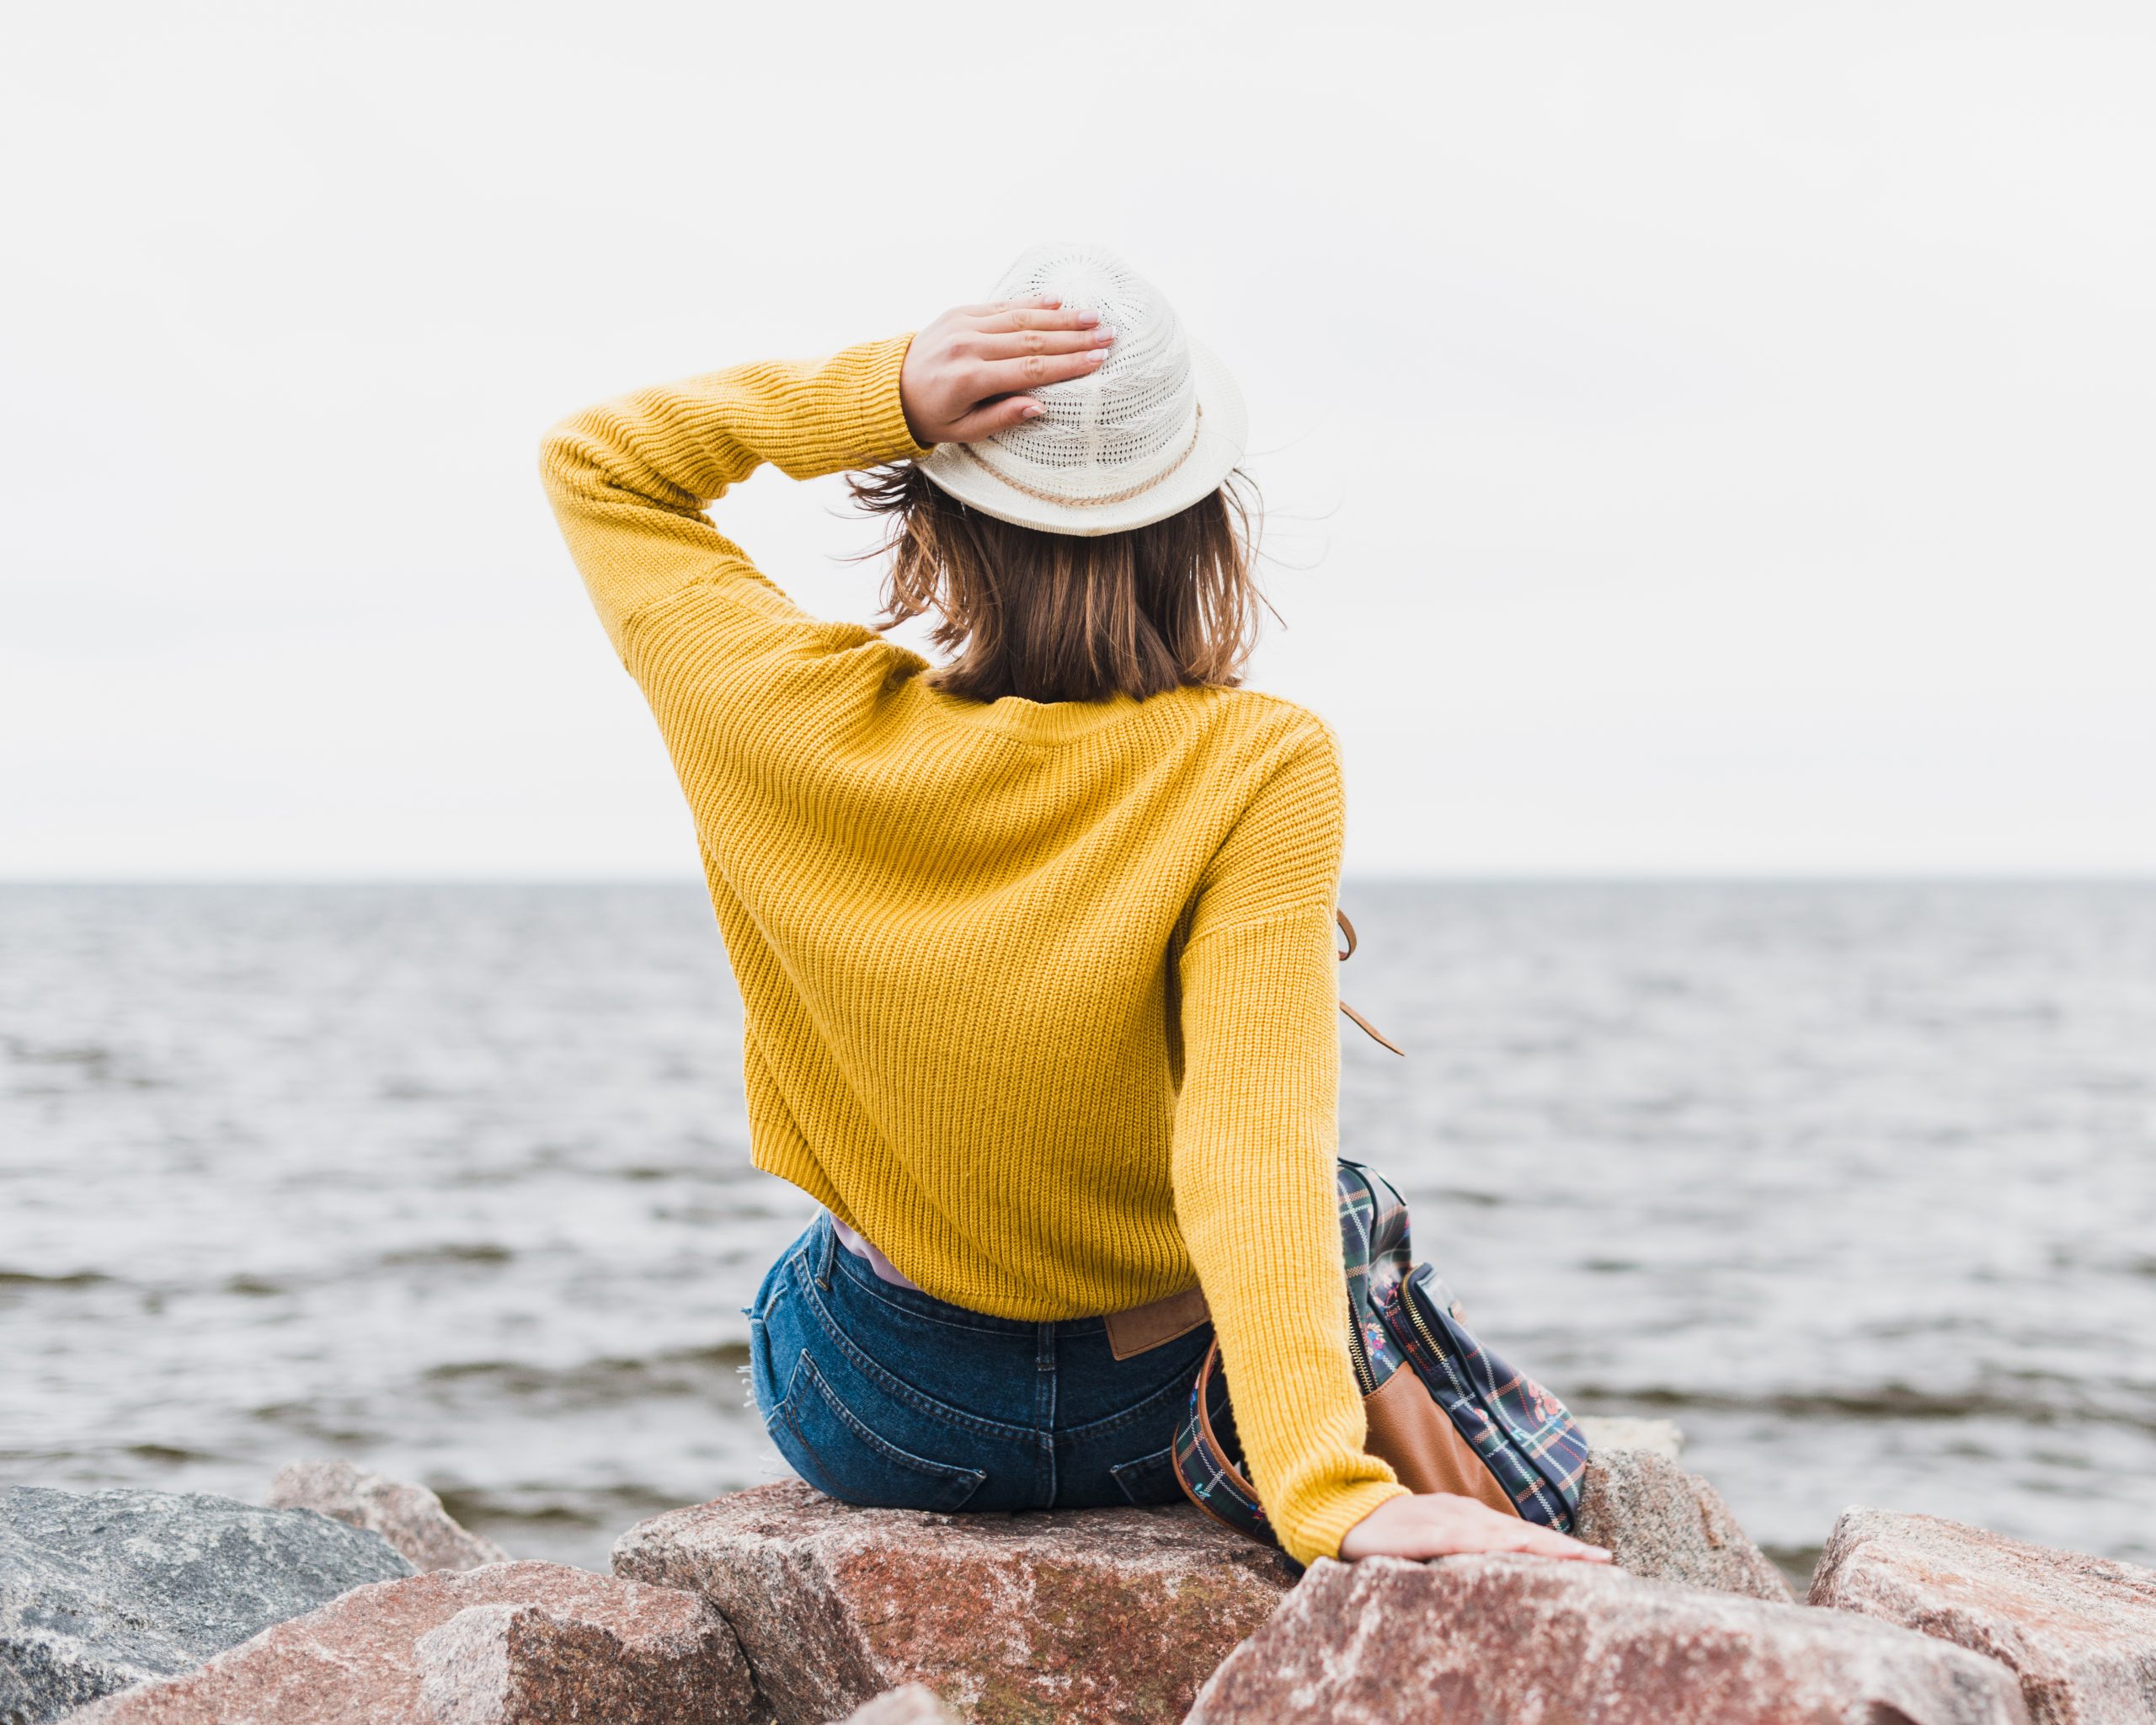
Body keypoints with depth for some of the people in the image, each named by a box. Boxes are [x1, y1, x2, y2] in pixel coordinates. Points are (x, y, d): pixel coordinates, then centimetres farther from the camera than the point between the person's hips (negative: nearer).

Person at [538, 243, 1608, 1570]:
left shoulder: (805, 729, -23)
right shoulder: (1257, 771, -27)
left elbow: (595, 465, -7)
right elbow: (1259, 1148, -36)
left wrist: (875, 398, -22)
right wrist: (1332, 1491, -40)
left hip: (870, 1430, 1)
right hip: (1162, 1422, 0)